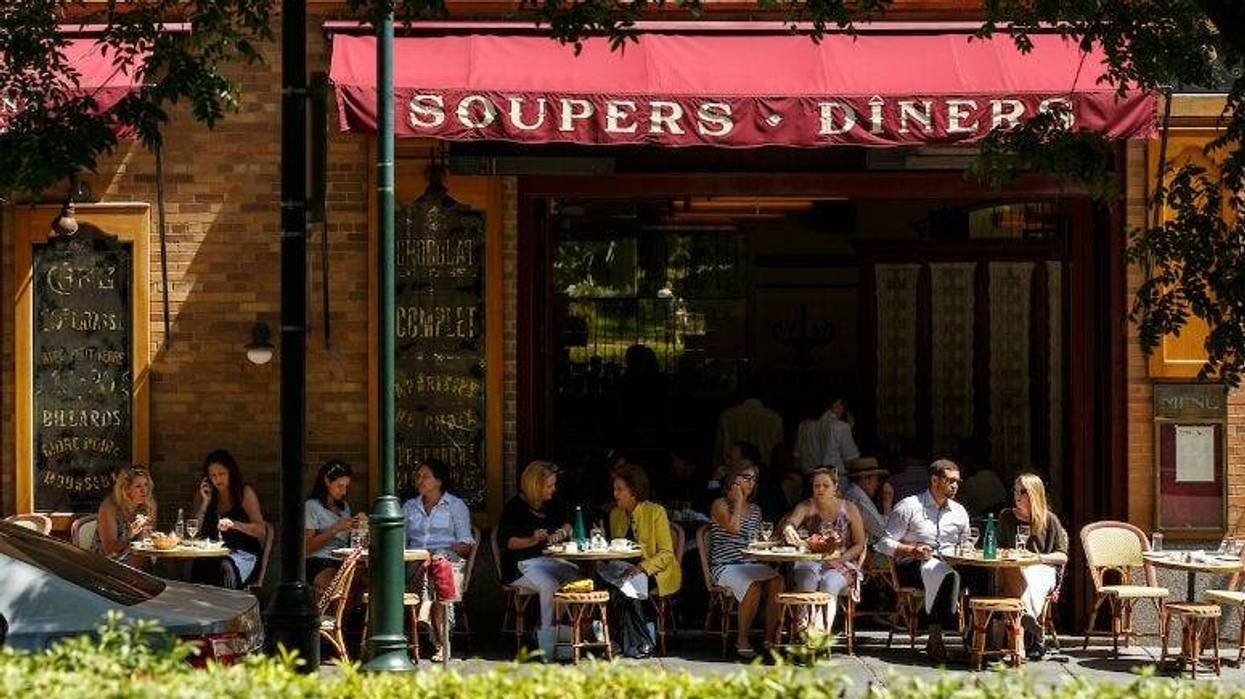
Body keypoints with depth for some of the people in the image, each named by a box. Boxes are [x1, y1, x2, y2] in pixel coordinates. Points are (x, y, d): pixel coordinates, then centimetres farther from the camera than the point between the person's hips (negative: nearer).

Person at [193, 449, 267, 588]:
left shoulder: (245, 493, 3)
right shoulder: (207, 495, 13)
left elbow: (261, 531, -6)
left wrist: (234, 524, -22)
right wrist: (205, 502, -1)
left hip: (244, 555, -3)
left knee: (226, 567, -36)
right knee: (199, 564, -32)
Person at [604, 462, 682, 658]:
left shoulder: (655, 512, -8)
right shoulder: (615, 514, 10)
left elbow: (667, 554, -12)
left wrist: (642, 568, -27)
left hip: (656, 573, -5)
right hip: (626, 571, 5)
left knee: (631, 583, -33)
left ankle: (640, 643, -19)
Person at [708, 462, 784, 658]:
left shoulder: (755, 510, 20)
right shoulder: (720, 505, 2)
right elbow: (733, 527, -16)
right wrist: (738, 501, -5)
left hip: (750, 564, 6)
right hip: (725, 566, -5)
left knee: (776, 581, -26)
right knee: (753, 586, -34)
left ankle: (770, 639, -24)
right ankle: (742, 641, -20)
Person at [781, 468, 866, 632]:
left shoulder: (849, 509, 4)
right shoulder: (807, 507, 6)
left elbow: (860, 544, 4)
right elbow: (791, 522, -15)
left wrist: (840, 560, -12)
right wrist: (788, 529, -41)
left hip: (841, 564, -1)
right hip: (811, 561, 1)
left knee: (829, 583, -33)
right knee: (807, 581, -33)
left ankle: (824, 632, -42)